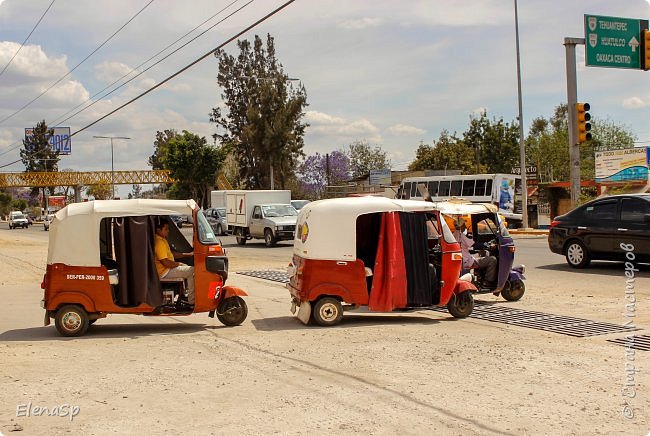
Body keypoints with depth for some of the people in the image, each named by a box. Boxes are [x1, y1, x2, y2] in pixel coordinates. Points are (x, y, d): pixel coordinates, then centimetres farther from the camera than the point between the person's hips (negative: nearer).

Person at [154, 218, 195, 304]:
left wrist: (188, 254, 11)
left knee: (188, 268, 23)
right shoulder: (159, 242, -22)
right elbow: (165, 262, -26)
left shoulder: (162, 240, 13)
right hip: (164, 272, -11)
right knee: (192, 271, -16)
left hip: (168, 269, 11)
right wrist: (179, 264, -10)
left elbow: (171, 253, 20)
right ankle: (191, 300, -13)